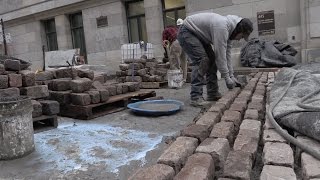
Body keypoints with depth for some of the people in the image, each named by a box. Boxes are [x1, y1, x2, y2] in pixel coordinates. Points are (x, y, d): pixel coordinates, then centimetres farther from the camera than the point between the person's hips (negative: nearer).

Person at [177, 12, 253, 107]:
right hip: (187, 32, -10)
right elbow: (220, 55, -29)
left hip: (199, 35, 10)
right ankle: (196, 97, -21)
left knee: (212, 59, 4)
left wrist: (231, 75, 3)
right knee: (202, 60, -22)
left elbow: (226, 53, 5)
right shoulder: (222, 27, -30)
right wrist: (227, 78, -21)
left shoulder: (229, 28, 1)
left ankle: (213, 93, 8)